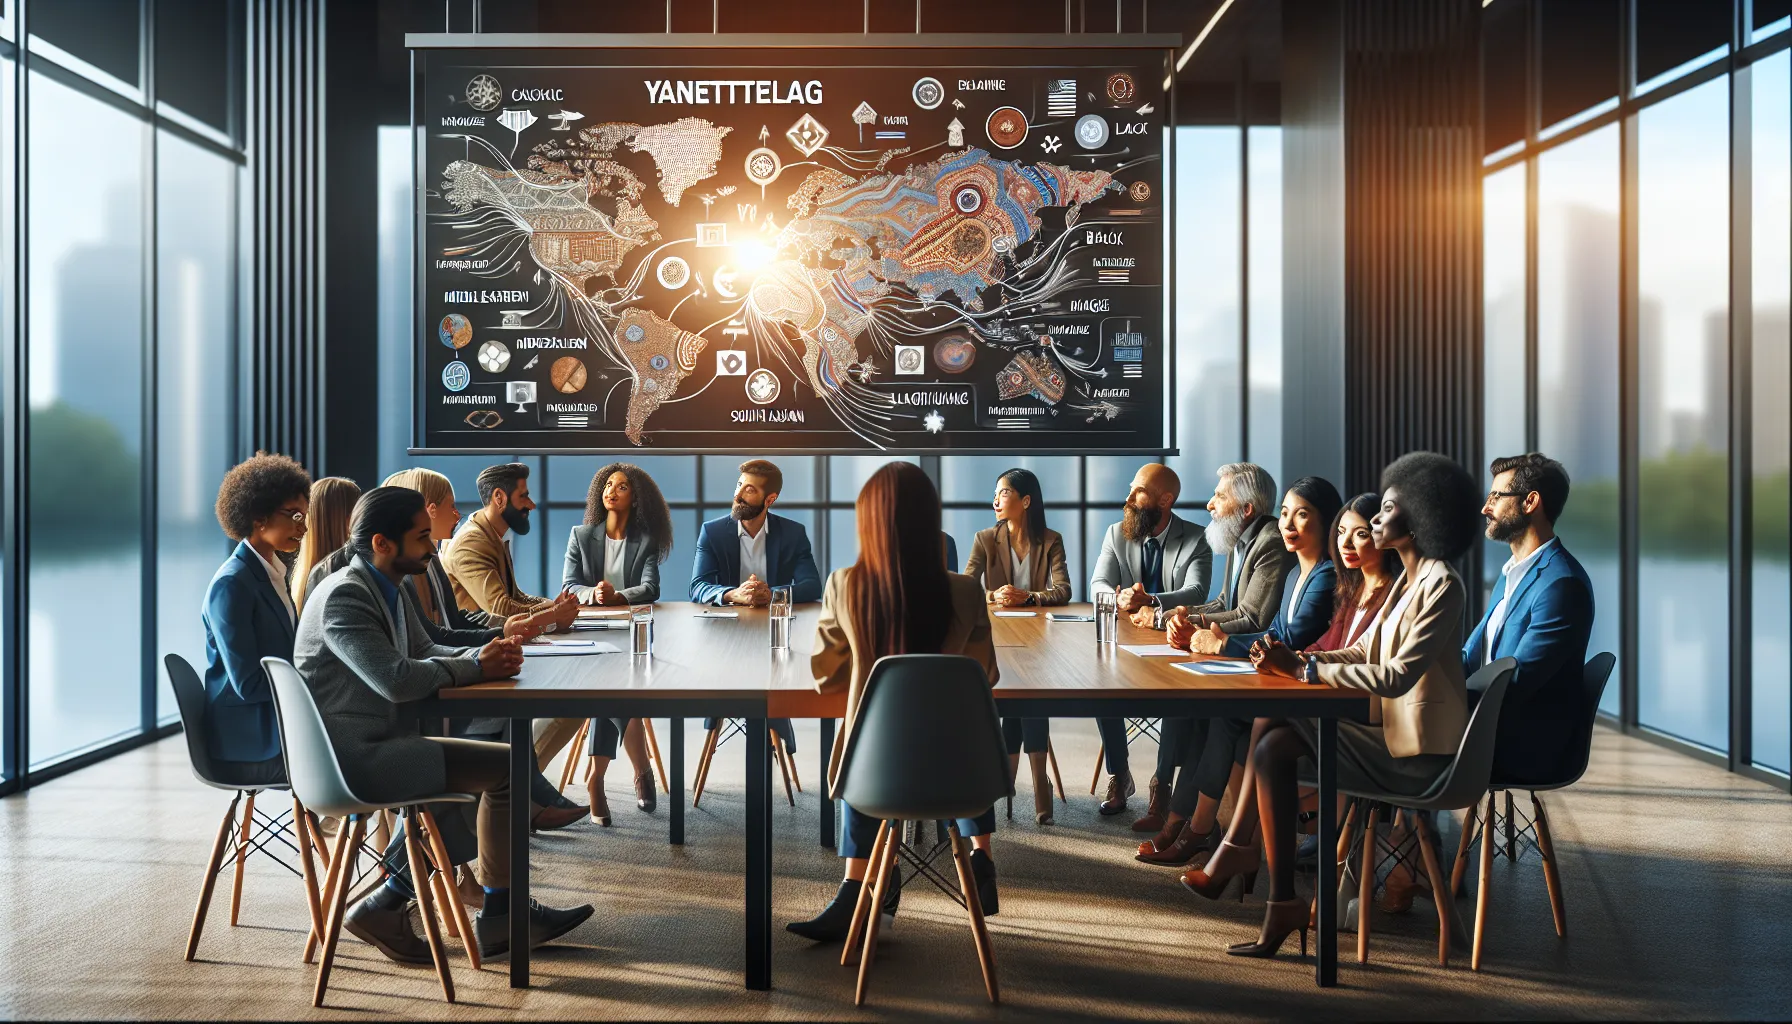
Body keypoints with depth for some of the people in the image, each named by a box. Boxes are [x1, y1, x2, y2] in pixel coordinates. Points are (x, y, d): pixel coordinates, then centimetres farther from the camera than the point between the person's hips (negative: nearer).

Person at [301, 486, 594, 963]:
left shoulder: (387, 589, 13)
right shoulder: (343, 596, -18)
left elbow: (425, 652, 18)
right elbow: (396, 680, -26)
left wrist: (486, 654, -2)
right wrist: (476, 666, -13)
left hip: (380, 740, 10)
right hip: (353, 755, -10)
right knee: (507, 768, -13)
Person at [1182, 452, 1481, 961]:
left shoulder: (1443, 586, -16)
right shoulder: (1408, 579, 15)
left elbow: (1397, 675, -26)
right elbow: (1360, 652, 12)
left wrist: (1305, 669, -24)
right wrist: (1293, 660, -5)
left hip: (1416, 755, -9)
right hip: (1390, 730, 9)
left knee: (1273, 750, -17)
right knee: (1269, 718, -2)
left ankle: (1282, 905, -10)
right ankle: (1238, 849, 1)